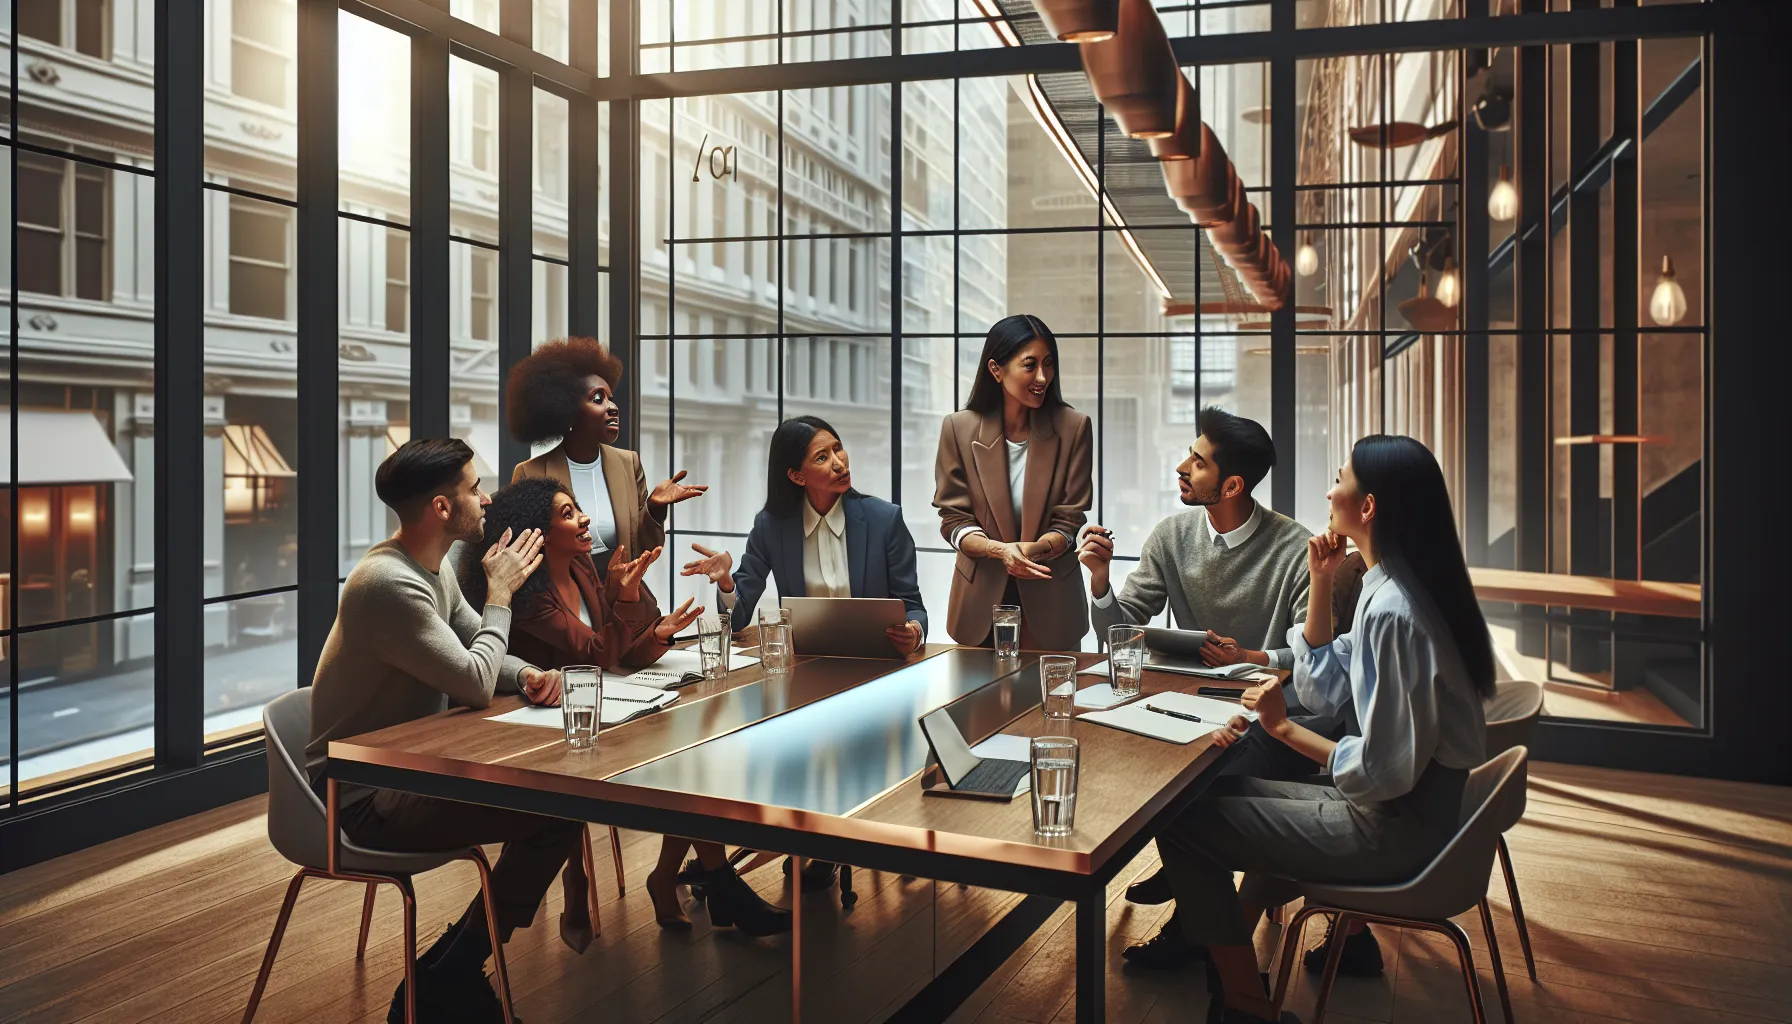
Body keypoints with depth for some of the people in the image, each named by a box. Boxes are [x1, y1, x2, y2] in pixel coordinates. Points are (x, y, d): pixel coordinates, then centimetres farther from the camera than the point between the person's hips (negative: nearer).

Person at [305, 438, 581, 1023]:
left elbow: (479, 653, 13)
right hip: (365, 796, -10)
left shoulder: (432, 567, 6)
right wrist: (499, 593, -11)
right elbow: (476, 684, -23)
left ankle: (455, 969, 12)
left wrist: (526, 674, -8)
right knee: (556, 814, -18)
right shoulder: (390, 583, -25)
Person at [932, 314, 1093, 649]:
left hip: (1049, 602, 0)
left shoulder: (1073, 427, -6)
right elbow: (953, 520, -5)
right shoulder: (959, 428, -6)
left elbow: (1070, 521, -5)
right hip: (981, 601, 0)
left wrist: (1032, 550, -25)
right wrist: (1000, 550, -24)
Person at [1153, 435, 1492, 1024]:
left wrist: (1284, 728, -14)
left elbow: (1383, 770, -27)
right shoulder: (1393, 587, 5)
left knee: (1183, 822, -5)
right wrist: (1321, 582, 3)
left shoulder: (1391, 612, -26)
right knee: (1226, 792, 24)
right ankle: (1229, 950, 35)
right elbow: (1324, 692, 9)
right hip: (1421, 804, 10)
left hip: (1398, 829, -10)